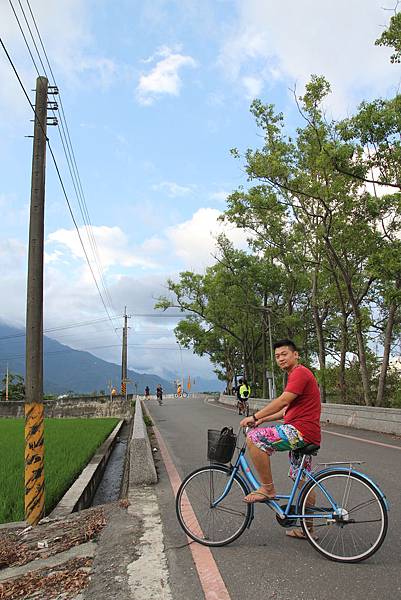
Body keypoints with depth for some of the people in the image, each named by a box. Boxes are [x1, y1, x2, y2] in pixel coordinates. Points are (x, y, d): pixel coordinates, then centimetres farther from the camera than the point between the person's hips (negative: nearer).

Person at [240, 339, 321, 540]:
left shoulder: (300, 373, -11)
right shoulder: (295, 375, 22)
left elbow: (282, 401, -21)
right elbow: (287, 410, 24)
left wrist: (254, 417, -17)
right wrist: (262, 419, 15)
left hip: (301, 430, -11)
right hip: (301, 434, 11)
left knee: (254, 438, -19)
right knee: (302, 481, 17)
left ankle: (267, 488, -8)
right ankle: (307, 528, 27)